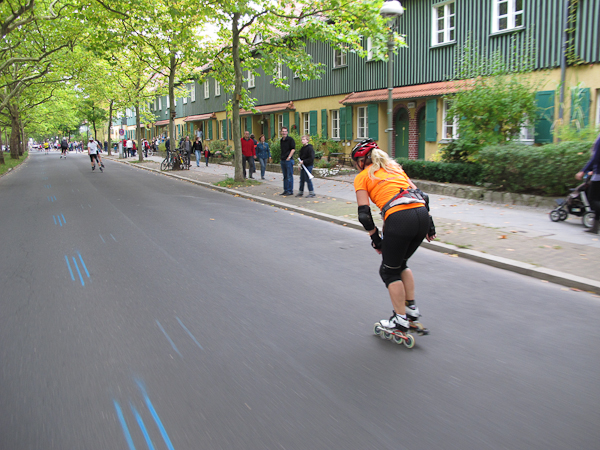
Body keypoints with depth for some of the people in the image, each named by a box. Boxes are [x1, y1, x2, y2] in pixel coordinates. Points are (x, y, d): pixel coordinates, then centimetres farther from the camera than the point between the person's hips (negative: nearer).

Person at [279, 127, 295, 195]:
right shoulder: (281, 140, 15)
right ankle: (285, 190, 17)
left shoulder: (290, 139, -7)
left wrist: (289, 157, -16)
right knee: (285, 176, 11)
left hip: (289, 160, -8)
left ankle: (290, 191, 1)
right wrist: (282, 157, 16)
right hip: (282, 160, 8)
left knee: (289, 176, -4)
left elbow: (293, 149, -11)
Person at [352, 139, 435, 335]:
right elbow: (421, 194, 21)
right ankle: (412, 309, 30)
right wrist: (428, 224, 21)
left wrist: (375, 239, 12)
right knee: (400, 264, 28)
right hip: (422, 215, 7)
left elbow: (364, 214, 3)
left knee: (389, 271, 14)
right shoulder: (394, 167, 28)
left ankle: (401, 320, 19)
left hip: (399, 218, -6)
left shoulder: (362, 176, 12)